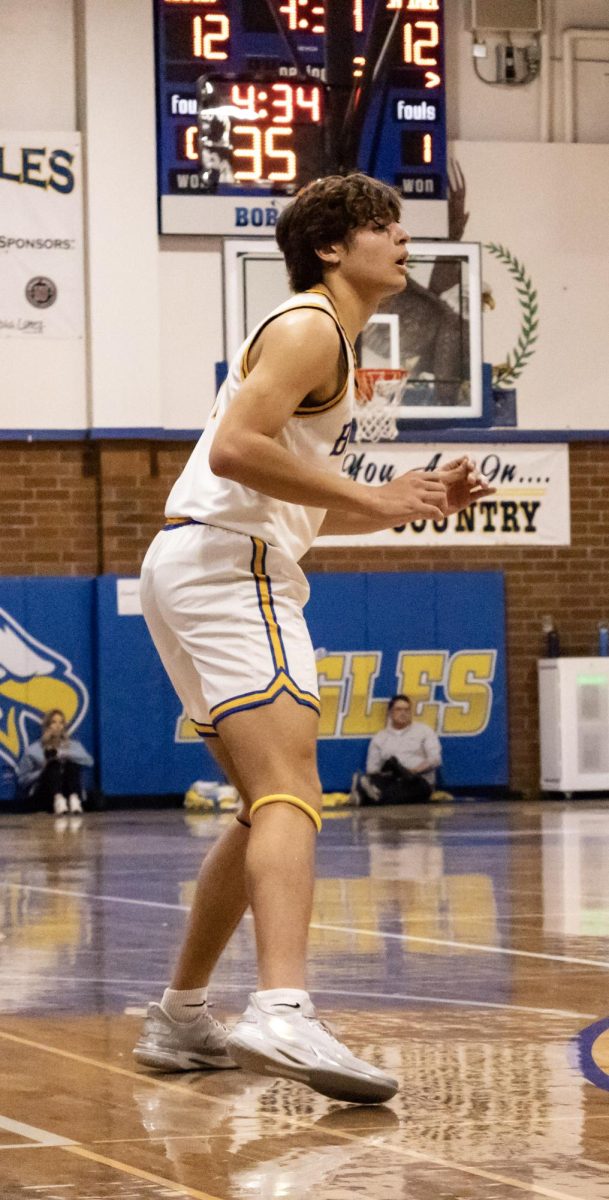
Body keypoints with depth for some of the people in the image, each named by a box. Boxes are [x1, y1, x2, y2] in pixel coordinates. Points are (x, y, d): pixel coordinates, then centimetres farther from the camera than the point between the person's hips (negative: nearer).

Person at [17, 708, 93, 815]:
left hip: (69, 791, 1)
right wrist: (43, 770, -7)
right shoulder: (34, 749, 14)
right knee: (54, 763, -28)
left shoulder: (74, 745, 18)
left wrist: (63, 753, -14)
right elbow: (23, 779, 9)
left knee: (72, 763, -24)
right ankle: (58, 801, -56)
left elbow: (89, 761, -3)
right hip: (45, 795, -1)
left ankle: (74, 800, -51)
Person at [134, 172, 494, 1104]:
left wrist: (418, 504, 18)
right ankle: (284, 1014, -43)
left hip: (198, 570, 11)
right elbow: (237, 447, -21)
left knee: (267, 809, 18)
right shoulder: (308, 328, -6)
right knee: (291, 792, -25)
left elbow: (306, 509, 30)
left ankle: (180, 1020, 24)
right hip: (223, 564, -11)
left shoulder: (326, 342, 26)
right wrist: (370, 495, -17)